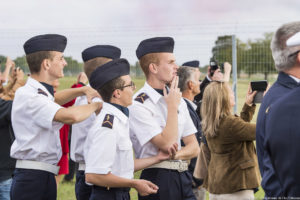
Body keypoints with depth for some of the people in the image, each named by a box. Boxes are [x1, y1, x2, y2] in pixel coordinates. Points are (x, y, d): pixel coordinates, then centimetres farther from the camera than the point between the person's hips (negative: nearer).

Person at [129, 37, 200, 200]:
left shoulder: (179, 101, 12)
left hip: (183, 178, 6)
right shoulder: (138, 105, -11)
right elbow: (166, 144, -18)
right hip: (157, 179, -6)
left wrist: (176, 154, -9)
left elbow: (194, 147, 12)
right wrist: (173, 107, -10)